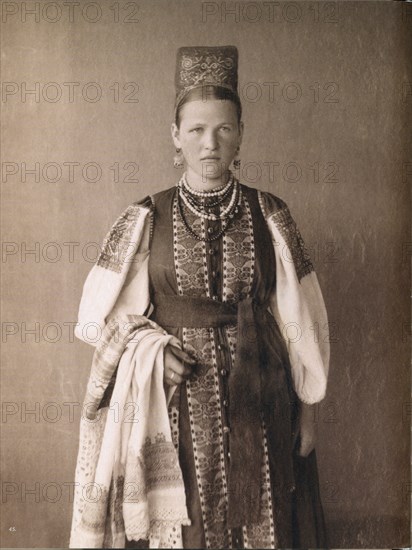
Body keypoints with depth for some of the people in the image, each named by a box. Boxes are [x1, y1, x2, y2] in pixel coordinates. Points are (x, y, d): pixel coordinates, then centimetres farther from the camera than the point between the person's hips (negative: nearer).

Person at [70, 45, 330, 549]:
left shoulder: (269, 217, -1)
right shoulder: (145, 220, -2)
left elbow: (297, 320, 2)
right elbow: (98, 314, 3)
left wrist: (306, 408, 3)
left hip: (258, 407, 1)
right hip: (176, 401, 0)